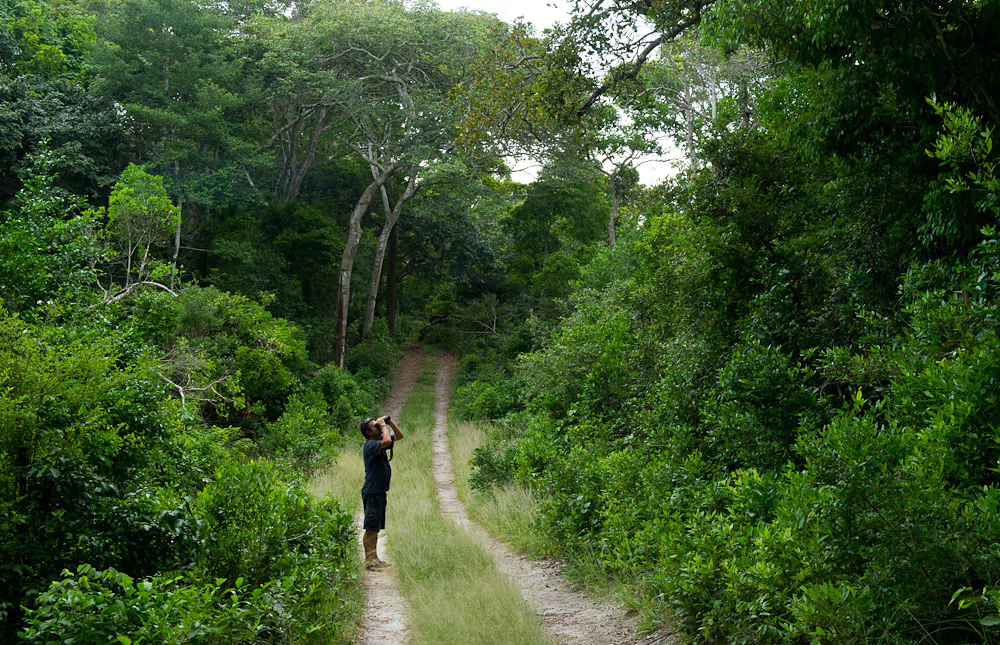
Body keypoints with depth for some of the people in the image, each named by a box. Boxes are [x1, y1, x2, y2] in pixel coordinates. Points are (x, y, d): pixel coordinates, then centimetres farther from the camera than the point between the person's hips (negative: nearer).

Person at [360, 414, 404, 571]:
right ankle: (369, 561, -3)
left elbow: (399, 436, 21)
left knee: (376, 528, 14)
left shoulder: (379, 441, 11)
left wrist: (390, 422, 6)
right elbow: (387, 441, -36)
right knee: (371, 528, -6)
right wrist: (383, 425, -19)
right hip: (372, 492, -9)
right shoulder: (370, 444, -16)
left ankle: (374, 558, 20)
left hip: (380, 491, 9)